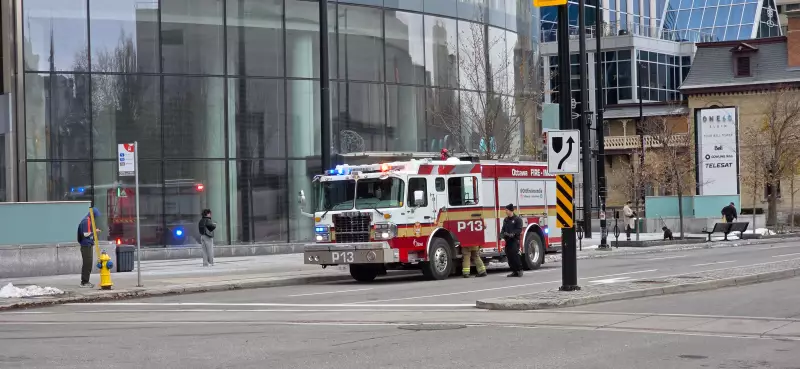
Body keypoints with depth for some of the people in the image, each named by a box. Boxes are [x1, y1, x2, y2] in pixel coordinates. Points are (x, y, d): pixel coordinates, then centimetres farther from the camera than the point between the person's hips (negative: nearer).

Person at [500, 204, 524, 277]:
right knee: (509, 256, 3)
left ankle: (519, 270, -5)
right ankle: (514, 271, 9)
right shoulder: (505, 220, 17)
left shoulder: (517, 219, -4)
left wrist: (513, 234, -24)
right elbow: (503, 229, 19)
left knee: (515, 255, -14)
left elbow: (519, 230, -10)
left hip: (515, 240, -7)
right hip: (508, 241, 7)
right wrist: (502, 234, -1)